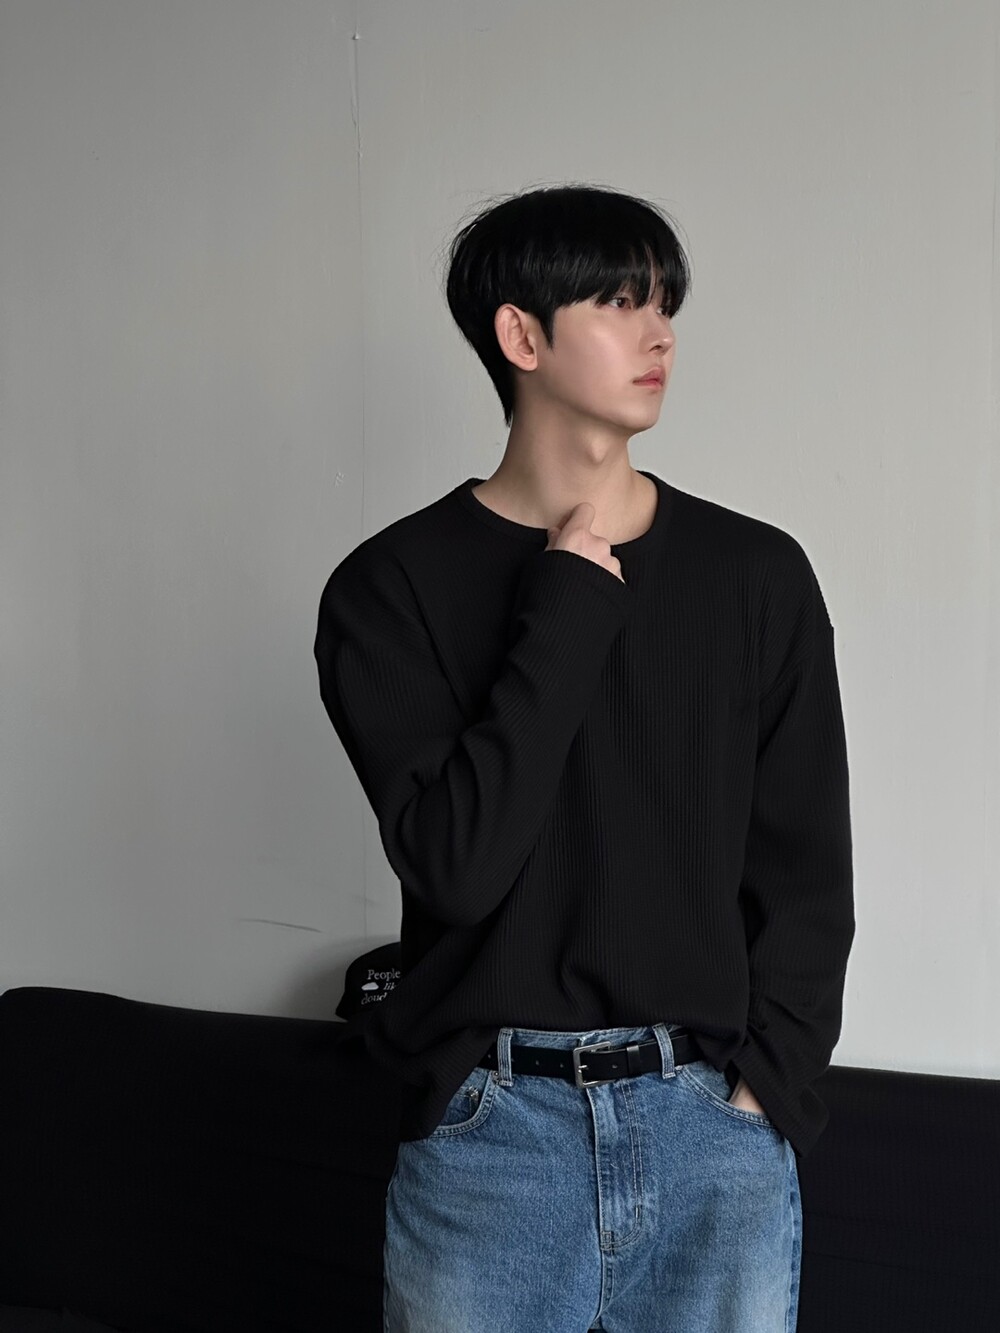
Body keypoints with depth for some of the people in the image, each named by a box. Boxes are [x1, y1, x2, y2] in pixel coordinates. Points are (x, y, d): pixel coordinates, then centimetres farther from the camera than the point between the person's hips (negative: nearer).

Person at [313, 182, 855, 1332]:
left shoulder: (760, 575, 2)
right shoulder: (392, 586, -5)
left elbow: (807, 875, 5)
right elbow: (457, 862, -17)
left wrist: (763, 1085, -3)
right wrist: (569, 602, -14)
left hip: (719, 1121, 2)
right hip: (489, 1129, -2)